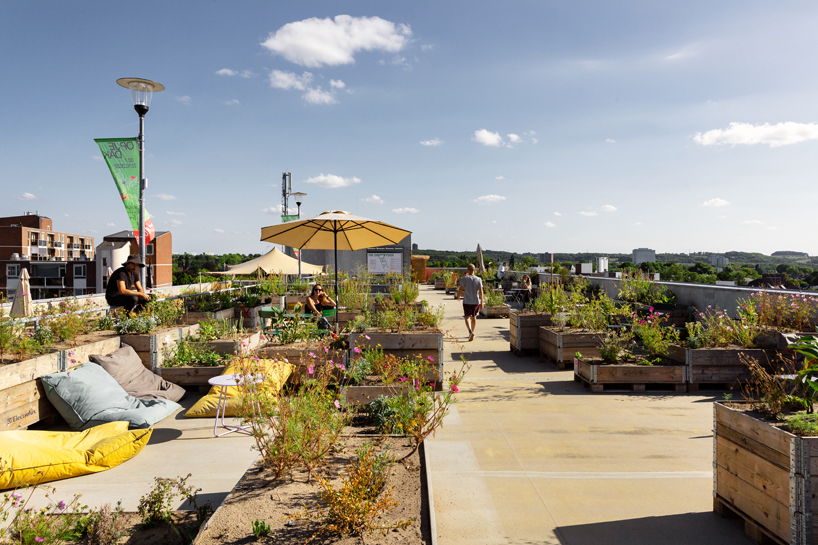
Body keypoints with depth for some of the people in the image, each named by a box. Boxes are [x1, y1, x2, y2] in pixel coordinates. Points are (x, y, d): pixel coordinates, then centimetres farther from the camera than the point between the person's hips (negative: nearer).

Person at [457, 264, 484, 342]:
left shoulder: (465, 278, -8)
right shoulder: (478, 279, -2)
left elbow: (460, 289, -5)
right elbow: (481, 291, -5)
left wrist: (458, 296, 13)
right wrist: (481, 302, -1)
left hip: (467, 302, -3)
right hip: (476, 301, 3)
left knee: (467, 317, -3)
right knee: (474, 317, 17)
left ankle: (470, 332, -27)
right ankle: (472, 333, 25)